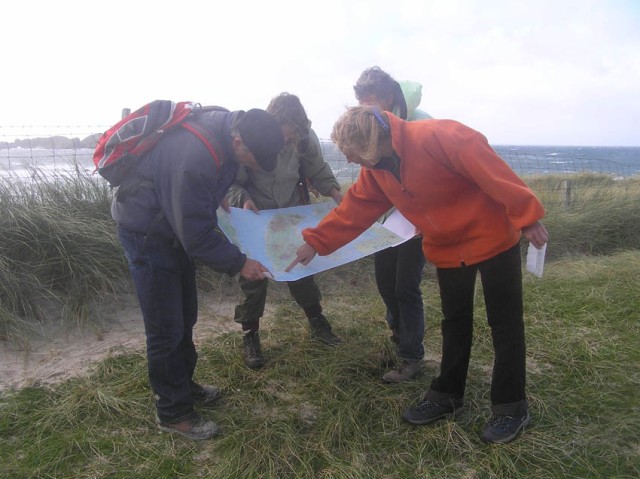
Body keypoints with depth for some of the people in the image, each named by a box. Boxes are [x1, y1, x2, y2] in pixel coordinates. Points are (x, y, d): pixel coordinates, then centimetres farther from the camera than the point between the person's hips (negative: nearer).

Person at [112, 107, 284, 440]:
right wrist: (238, 263, -19)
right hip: (146, 233, -9)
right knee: (166, 328, -1)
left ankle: (183, 385, 37)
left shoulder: (228, 126, -11)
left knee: (185, 315, 18)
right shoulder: (195, 160, -37)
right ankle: (172, 412, 16)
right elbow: (197, 235, -28)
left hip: (176, 223, 9)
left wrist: (218, 198, 3)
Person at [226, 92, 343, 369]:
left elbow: (318, 172, -2)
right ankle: (250, 336, 20)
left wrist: (333, 191, -19)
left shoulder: (306, 138, -14)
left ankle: (317, 323, 31)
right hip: (256, 216, -2)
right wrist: (244, 200, -36)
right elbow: (232, 183, -18)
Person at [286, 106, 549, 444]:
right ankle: (447, 396, 30)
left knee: (505, 324, 5)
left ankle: (511, 408, 19)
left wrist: (525, 217, -27)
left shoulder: (434, 136, -27)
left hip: (492, 237, -7)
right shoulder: (376, 170, -1)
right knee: (455, 324, 16)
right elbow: (354, 207, 6)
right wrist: (315, 242, 4)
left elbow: (488, 169, -28)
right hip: (448, 249, 7)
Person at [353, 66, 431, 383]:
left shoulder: (419, 123, -21)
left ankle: (411, 358, 13)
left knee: (406, 287, -4)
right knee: (385, 280, 12)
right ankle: (400, 342, 36)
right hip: (387, 215, 6)